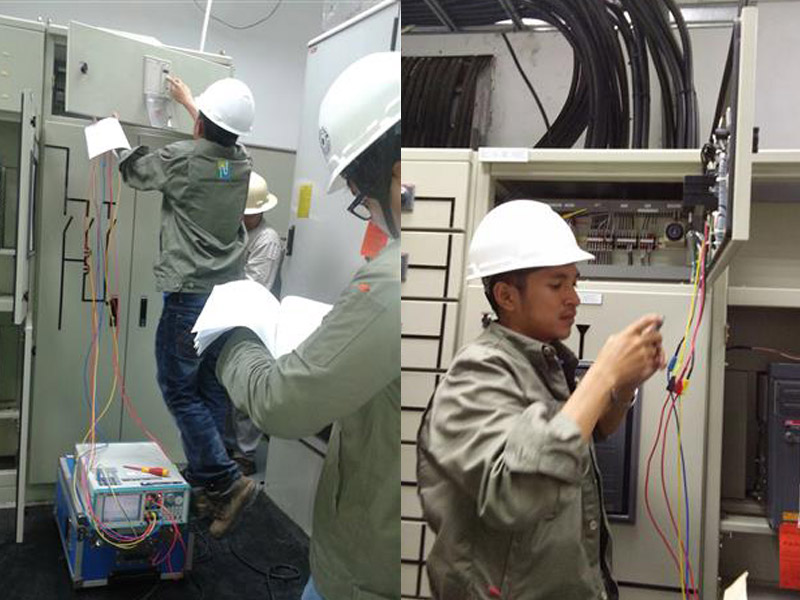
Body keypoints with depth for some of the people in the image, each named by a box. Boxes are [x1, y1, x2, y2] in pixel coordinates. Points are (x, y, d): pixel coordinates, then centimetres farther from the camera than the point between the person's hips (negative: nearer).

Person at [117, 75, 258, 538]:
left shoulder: (181, 158, -12)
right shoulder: (242, 160, 4)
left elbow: (134, 171, 7)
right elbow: (220, 137, 28)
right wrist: (189, 100, 44)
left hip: (190, 295, -6)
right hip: (232, 294, 6)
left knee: (180, 390, 1)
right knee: (212, 389, 12)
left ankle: (227, 481, -5)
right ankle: (203, 477, 22)